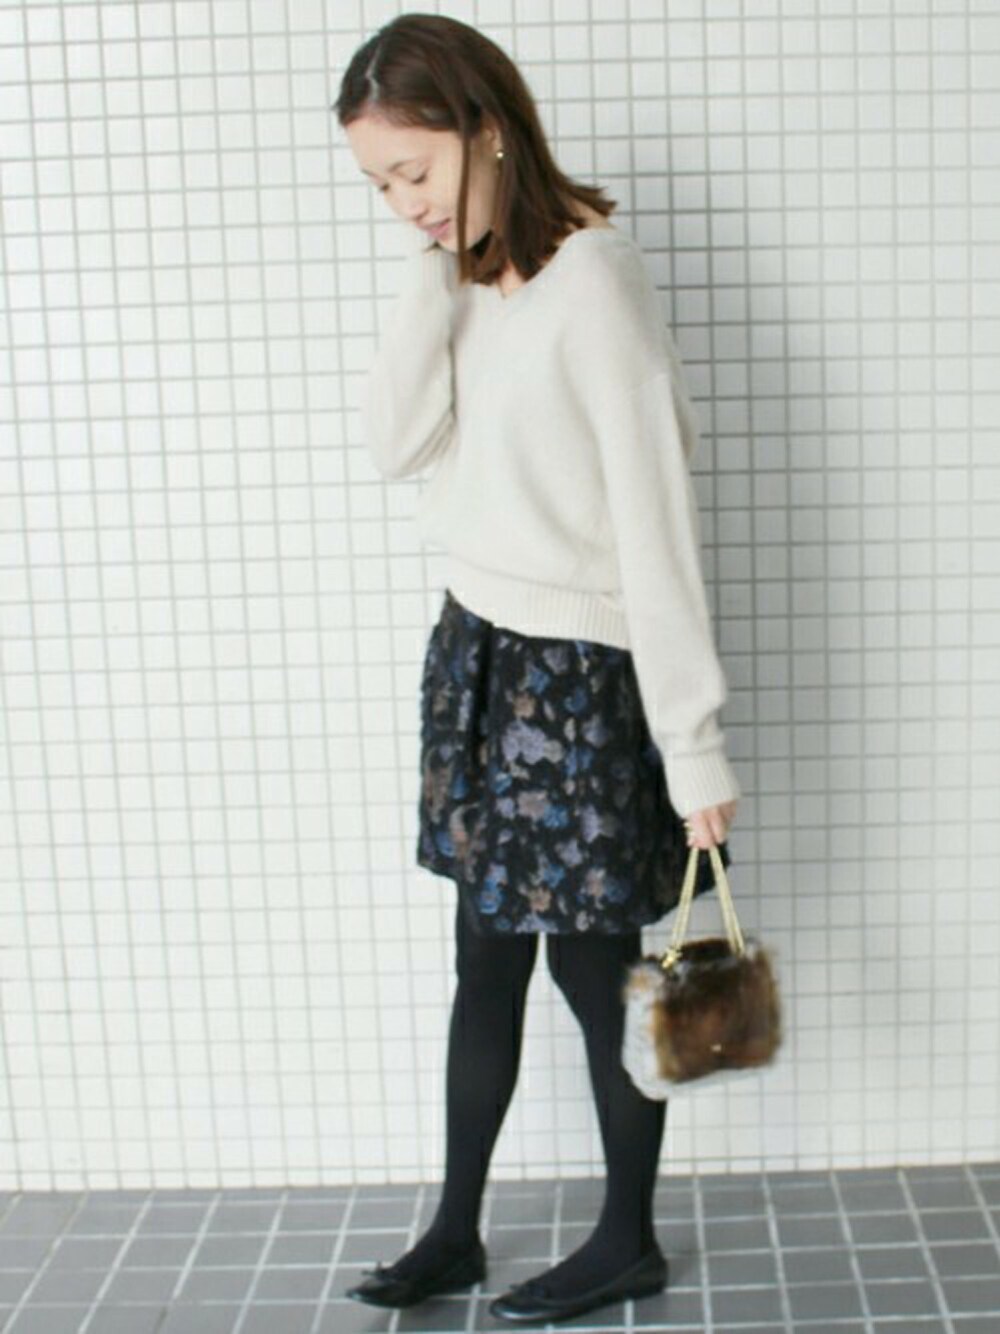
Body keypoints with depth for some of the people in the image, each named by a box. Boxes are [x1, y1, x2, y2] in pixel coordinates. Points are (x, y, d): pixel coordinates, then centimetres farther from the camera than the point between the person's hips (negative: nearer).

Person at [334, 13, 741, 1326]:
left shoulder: (593, 283, -19)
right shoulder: (472, 279, 6)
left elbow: (656, 520, -21)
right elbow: (396, 440, -4)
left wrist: (694, 741, -21)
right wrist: (437, 277, -12)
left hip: (578, 670, -7)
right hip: (480, 648, 8)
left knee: (591, 962, 7)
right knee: (486, 957, 16)